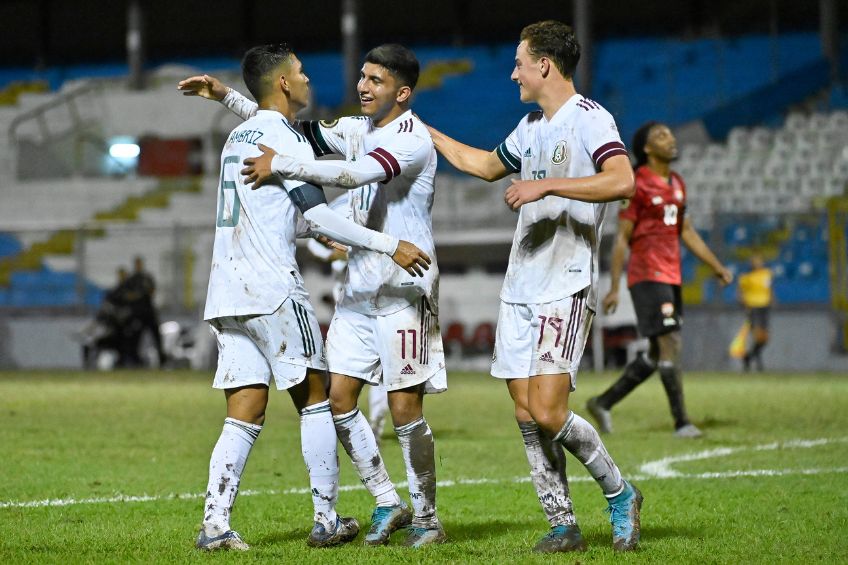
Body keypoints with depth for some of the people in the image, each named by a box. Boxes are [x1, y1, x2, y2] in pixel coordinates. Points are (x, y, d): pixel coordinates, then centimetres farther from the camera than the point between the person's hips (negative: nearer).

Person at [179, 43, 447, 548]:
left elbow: (354, 175, -29)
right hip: (359, 288, 8)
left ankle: (427, 519, 8)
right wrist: (225, 96, 11)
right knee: (338, 396, 4)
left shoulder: (412, 139, -14)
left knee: (406, 409, -6)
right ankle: (388, 504, 16)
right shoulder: (357, 129, 11)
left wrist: (281, 164, -28)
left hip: (403, 290, -8)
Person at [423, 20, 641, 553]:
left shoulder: (589, 118, -9)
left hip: (567, 289, -8)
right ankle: (563, 525, 10)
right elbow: (485, 165, 36)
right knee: (527, 414, 2)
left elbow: (622, 181, -26)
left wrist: (547, 185, -26)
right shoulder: (531, 126, 17)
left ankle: (620, 493, 5)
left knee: (547, 412, -15)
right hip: (519, 288, 8)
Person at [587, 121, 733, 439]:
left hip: (671, 278, 9)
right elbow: (622, 238, -9)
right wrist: (614, 288, -12)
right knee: (670, 344, -14)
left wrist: (717, 267, 16)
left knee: (657, 355, 10)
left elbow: (686, 232, 22)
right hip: (647, 276, -9)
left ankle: (603, 403, 21)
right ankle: (681, 423, -12)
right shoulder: (637, 185, -8)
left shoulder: (677, 184, 16)